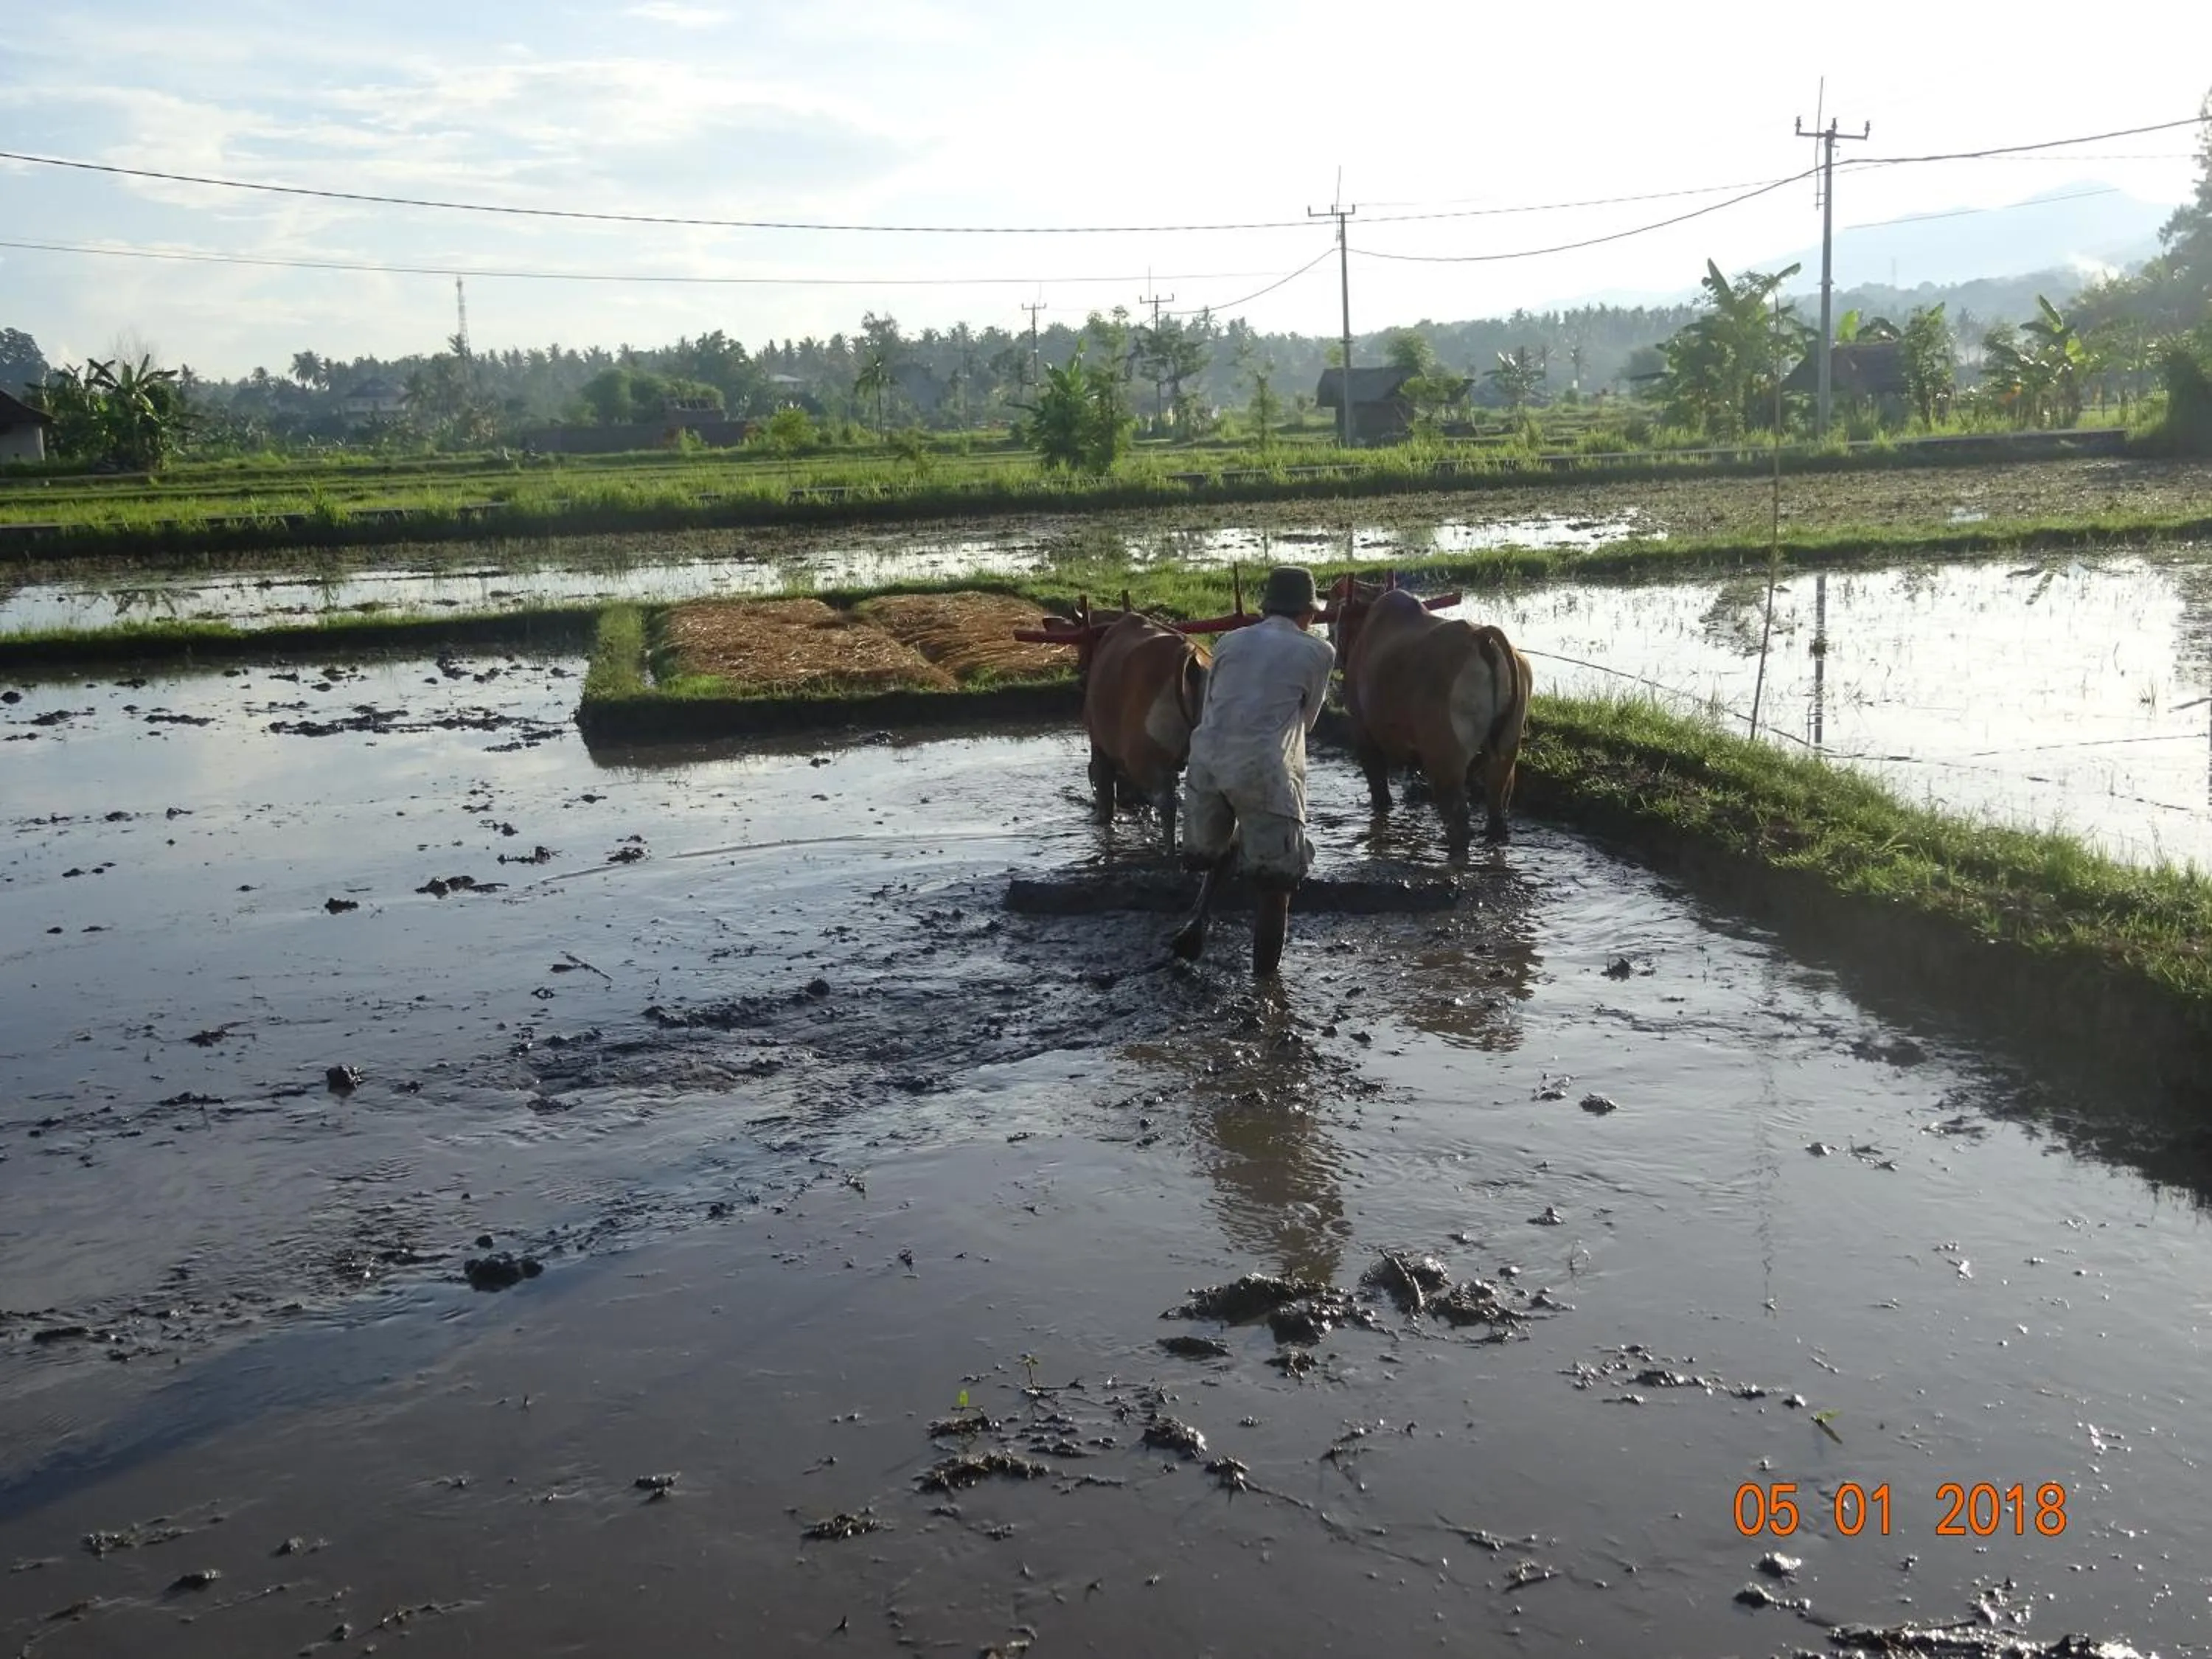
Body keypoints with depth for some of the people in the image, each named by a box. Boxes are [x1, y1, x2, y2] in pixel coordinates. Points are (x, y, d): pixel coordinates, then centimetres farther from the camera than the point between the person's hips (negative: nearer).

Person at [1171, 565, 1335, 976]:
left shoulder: (1230, 643, 21)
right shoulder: (1318, 652, 12)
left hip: (1206, 760, 4)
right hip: (1264, 769, -4)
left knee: (1213, 851, 30)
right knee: (1275, 876, 6)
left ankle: (1198, 922, 12)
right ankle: (1264, 983, 8)